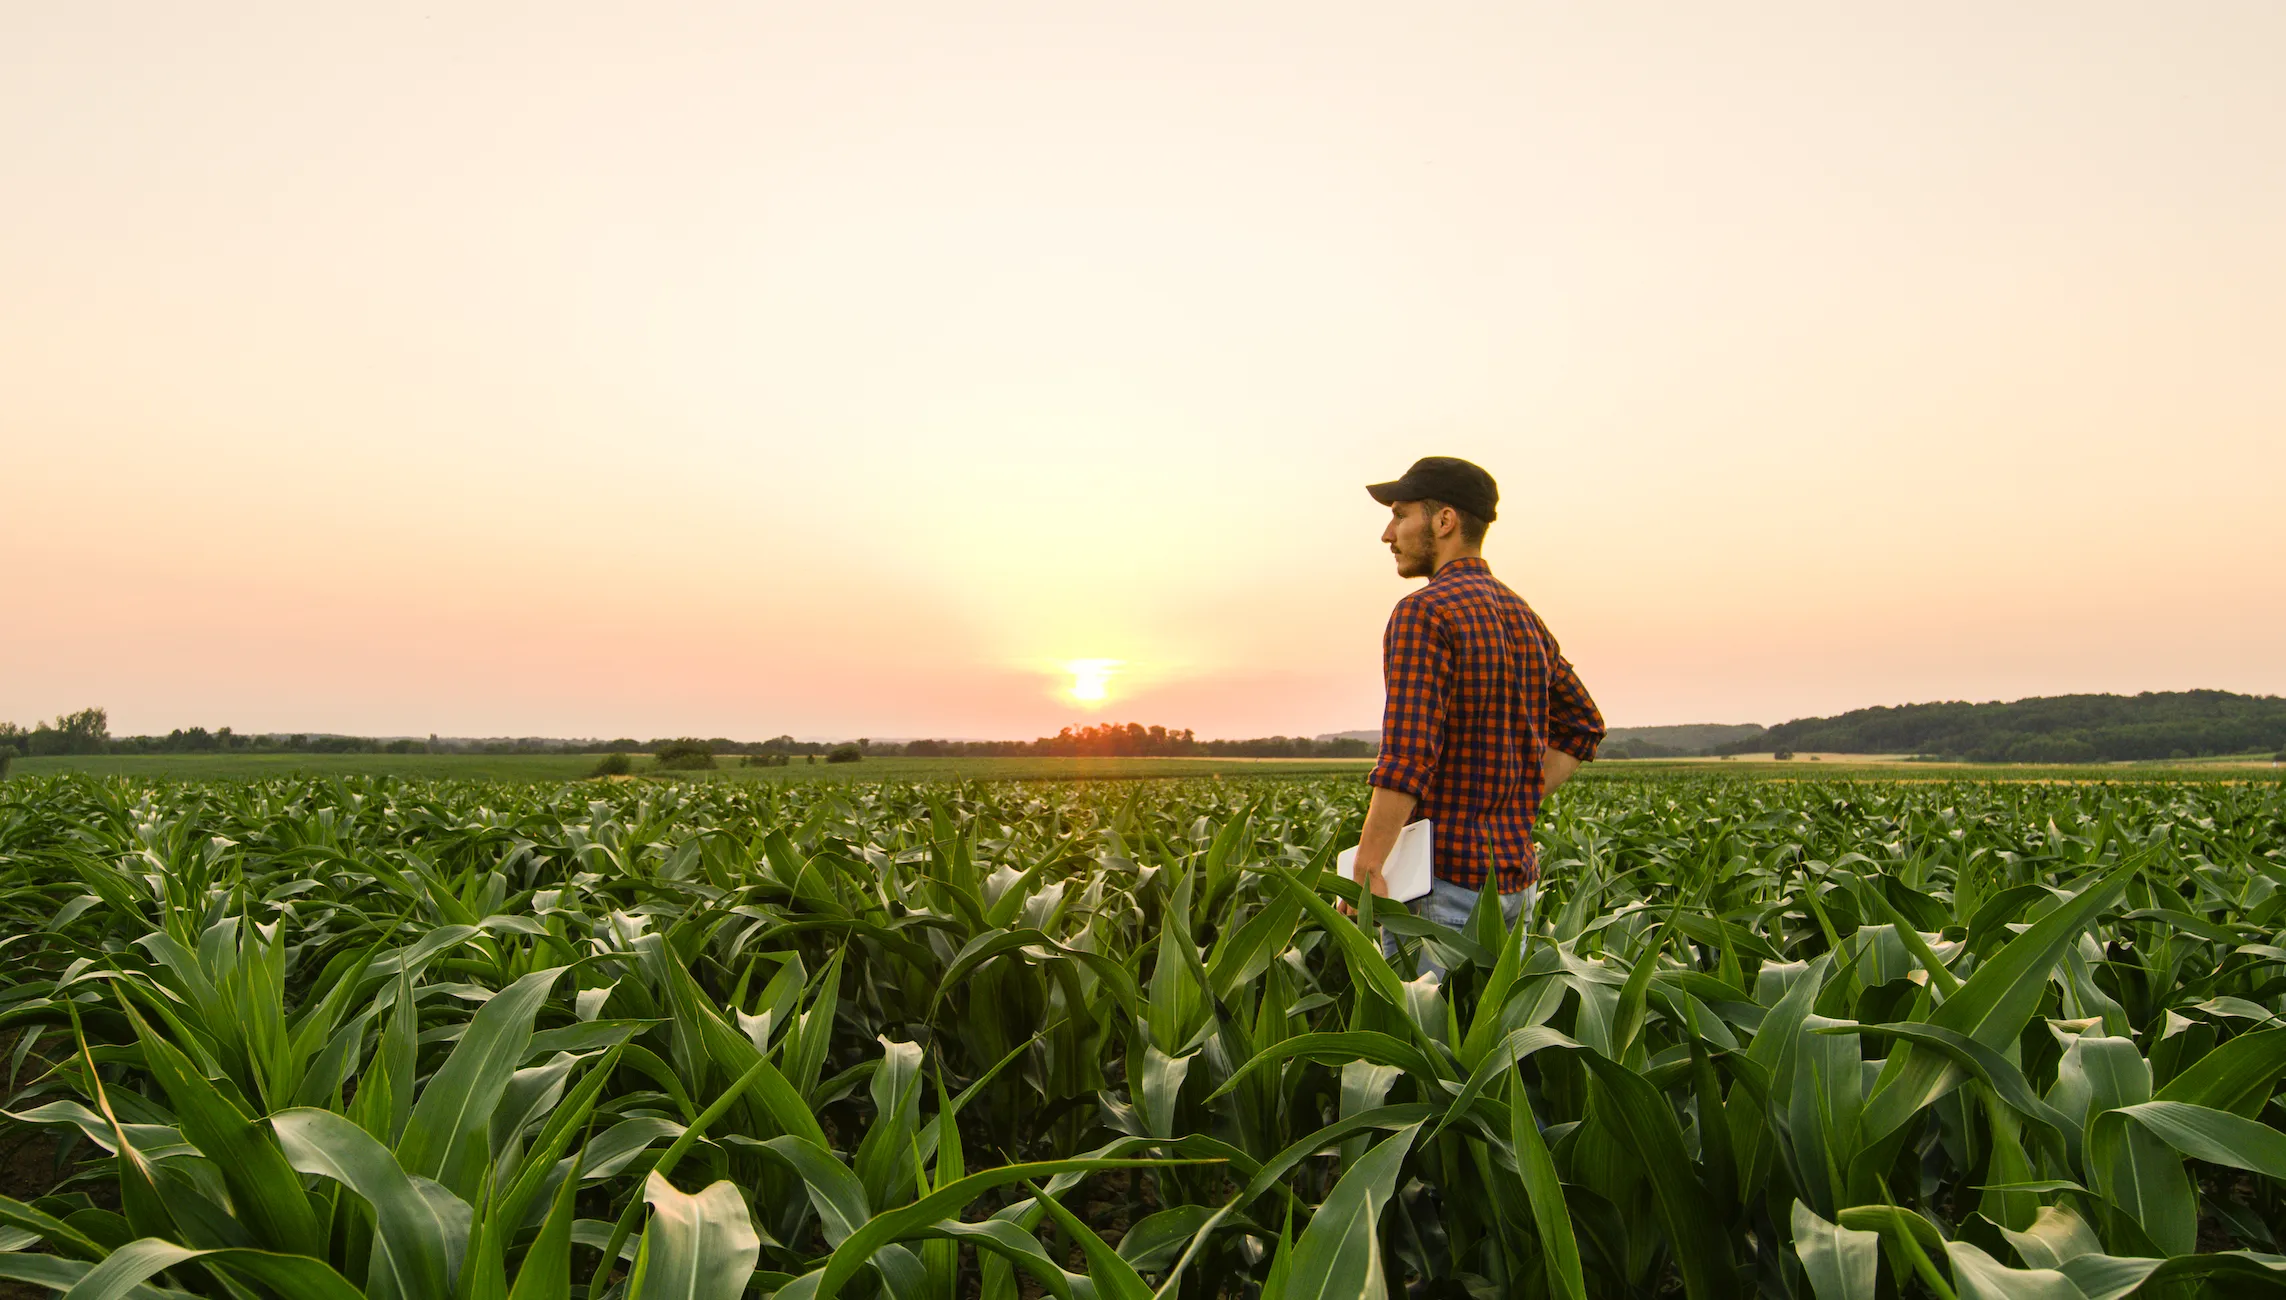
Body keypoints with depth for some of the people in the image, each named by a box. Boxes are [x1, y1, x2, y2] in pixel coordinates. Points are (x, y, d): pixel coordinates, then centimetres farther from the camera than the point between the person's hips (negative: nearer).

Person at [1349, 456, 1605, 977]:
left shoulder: (1423, 613, -13)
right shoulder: (1524, 617, 13)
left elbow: (1406, 756, -22)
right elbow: (1583, 725, 21)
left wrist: (1364, 870, -20)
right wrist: (1516, 808, 15)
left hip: (1444, 877, -8)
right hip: (1515, 879, 8)